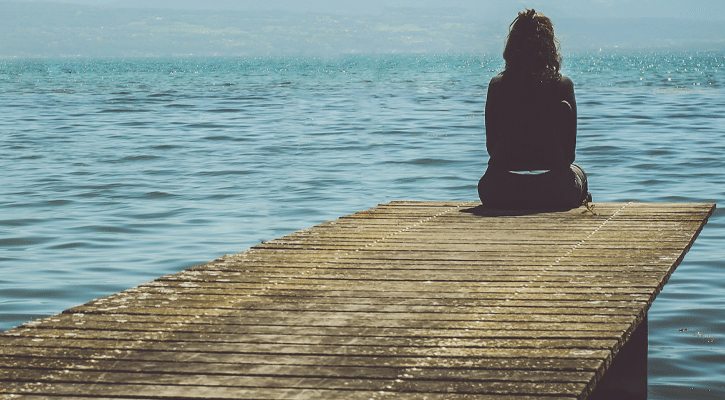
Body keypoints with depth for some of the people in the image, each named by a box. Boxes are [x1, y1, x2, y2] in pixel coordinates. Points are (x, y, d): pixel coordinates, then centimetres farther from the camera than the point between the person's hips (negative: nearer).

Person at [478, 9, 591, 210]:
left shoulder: (497, 85, 2)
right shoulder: (563, 85, -3)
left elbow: (491, 145, 8)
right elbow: (569, 150, 0)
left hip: (499, 194, 1)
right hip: (552, 193, -1)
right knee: (577, 172, 35)